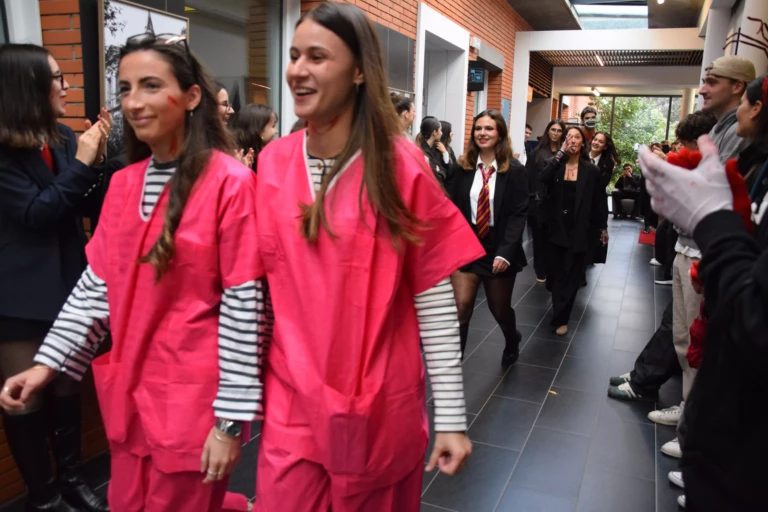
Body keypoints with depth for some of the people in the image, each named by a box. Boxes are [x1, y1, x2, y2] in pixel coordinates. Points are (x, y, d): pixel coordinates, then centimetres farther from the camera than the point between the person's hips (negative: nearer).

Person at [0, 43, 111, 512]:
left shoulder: (63, 138, 4)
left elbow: (90, 206, 5)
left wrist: (96, 162, -10)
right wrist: (82, 163, -19)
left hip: (65, 284, 6)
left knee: (67, 388, 16)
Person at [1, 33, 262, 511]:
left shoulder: (230, 182, -15)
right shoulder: (123, 184, 6)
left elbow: (243, 306, -16)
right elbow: (97, 285, 10)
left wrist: (230, 419, -16)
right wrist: (48, 363, 3)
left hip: (195, 400, -6)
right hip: (130, 393, 7)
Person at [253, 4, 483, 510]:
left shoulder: (401, 168, -11)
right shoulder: (272, 163, 0)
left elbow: (435, 299, -9)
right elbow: (263, 284, 6)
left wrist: (452, 415, -8)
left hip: (380, 407, -2)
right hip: (290, 402, 3)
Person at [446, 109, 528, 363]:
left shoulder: (514, 170, -7)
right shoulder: (462, 167, -1)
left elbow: (519, 214, -11)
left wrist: (505, 252, -19)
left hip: (498, 248, -1)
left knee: (499, 309, 17)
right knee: (460, 307, -9)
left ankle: (512, 342, 50)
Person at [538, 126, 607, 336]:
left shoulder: (591, 170, -1)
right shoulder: (555, 165, 1)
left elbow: (597, 201, 5)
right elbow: (541, 179, -22)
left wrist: (603, 227, 10)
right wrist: (561, 153, -20)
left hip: (578, 230, -1)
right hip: (556, 227, 1)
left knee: (571, 276, 2)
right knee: (556, 272, 12)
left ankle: (560, 318, 11)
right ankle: (560, 313, 37)